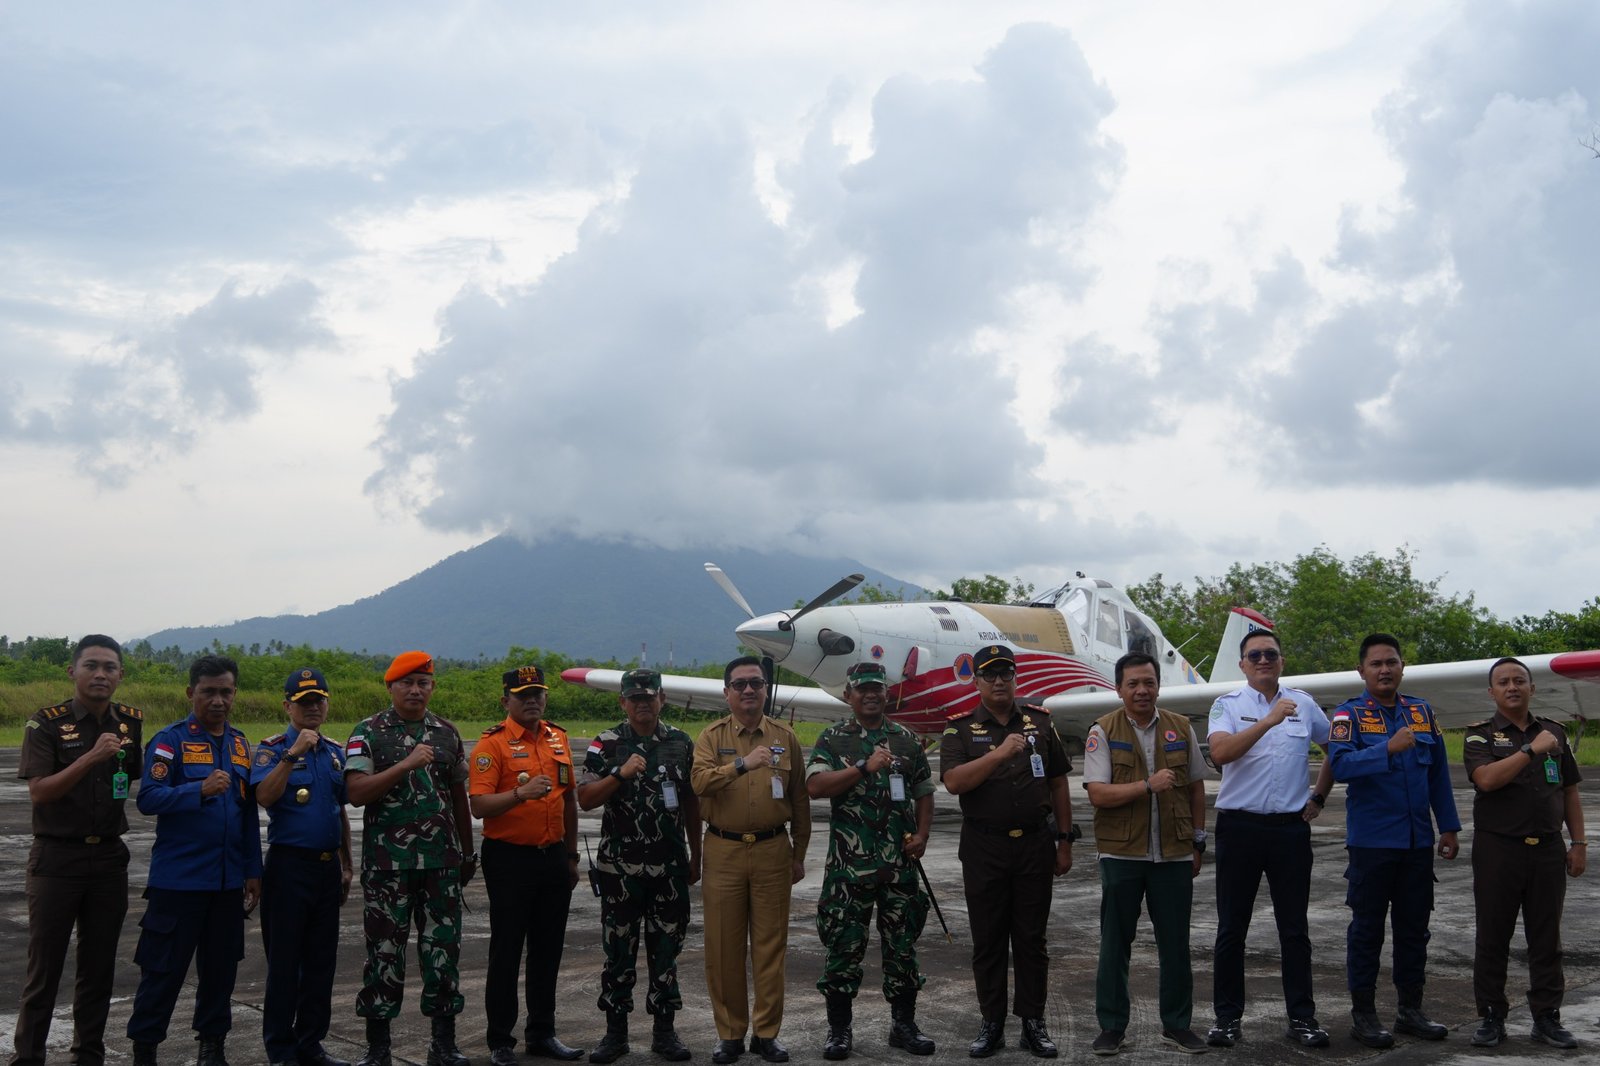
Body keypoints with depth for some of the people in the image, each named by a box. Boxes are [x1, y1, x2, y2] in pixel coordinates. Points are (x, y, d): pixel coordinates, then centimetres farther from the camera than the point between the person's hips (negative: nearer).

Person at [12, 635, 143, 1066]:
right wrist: (91, 757, -27)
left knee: (99, 967, 10)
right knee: (44, 967, 1)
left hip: (109, 857, 4)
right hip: (56, 857, -4)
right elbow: (38, 791, -17)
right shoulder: (47, 723, -9)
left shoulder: (131, 722, 4)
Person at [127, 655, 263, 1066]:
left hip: (229, 879, 5)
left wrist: (253, 870, 13)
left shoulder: (240, 744, 11)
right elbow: (149, 798, -17)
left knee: (221, 966, 11)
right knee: (164, 968, 0)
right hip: (178, 877, -5)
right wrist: (201, 790, -31)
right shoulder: (171, 740, -5)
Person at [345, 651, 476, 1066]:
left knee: (443, 949, 5)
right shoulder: (368, 732, -1)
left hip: (442, 861, 3)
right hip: (387, 863, -3)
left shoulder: (447, 734, 11)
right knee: (385, 952, 2)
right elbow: (356, 792, -12)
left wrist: (468, 853, 17)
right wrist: (406, 765, -20)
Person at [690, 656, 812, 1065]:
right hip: (724, 851, -1)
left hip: (773, 851, 1)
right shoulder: (712, 736, 2)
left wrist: (799, 855, 10)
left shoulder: (784, 737, 6)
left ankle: (766, 1032, 14)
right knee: (724, 946, 4)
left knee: (770, 945, 4)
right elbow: (700, 781, -17)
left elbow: (799, 801, 10)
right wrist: (742, 764, -31)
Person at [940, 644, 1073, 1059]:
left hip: (1035, 844, 1)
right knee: (988, 940, 5)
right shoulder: (960, 728, 0)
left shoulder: (1040, 722, 8)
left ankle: (1033, 1022, 16)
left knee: (1031, 938, 6)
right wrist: (999, 753, -23)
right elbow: (953, 782, -14)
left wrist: (1064, 841, 8)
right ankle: (991, 1024, 14)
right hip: (984, 848, -1)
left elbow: (1058, 783, 11)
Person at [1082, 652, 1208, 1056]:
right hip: (1121, 855, -2)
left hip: (1174, 855, 2)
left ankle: (1177, 1023, 22)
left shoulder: (1181, 728, 5)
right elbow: (1098, 793, -12)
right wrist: (1148, 785, -23)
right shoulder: (1103, 731, -4)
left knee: (1175, 943, 8)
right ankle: (1112, 1026, 16)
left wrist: (1198, 841, 12)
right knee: (1115, 943, 6)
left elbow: (1196, 788, 13)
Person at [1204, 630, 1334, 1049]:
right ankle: (1227, 1017, 13)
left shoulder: (1303, 704, 8)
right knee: (1232, 928, 5)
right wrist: (1269, 720, -27)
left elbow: (1335, 751, 22)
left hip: (1291, 828, 2)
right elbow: (1220, 752, -21)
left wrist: (1318, 798, 16)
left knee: (1295, 929, 7)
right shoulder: (1227, 705, -1)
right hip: (1239, 826, -2)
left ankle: (1302, 1017, 14)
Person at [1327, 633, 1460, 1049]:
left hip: (1418, 842, 5)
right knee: (1368, 928, 3)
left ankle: (1411, 1009, 23)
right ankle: (1363, 1014, 11)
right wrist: (1387, 749, -32)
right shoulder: (1349, 714, -5)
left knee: (1414, 927, 12)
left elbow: (1439, 773, 13)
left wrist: (1448, 826, 10)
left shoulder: (1422, 712, 9)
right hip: (1371, 841, -5)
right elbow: (1339, 765, -21)